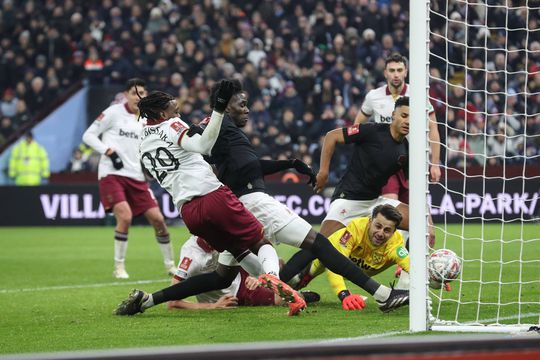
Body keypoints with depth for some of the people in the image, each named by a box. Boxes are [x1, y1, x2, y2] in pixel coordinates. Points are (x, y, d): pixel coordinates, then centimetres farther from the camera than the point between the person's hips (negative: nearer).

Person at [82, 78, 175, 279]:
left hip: (136, 177, 5)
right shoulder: (114, 113, -3)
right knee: (125, 216, -24)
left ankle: (170, 265, 20)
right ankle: (119, 266, -8)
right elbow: (88, 135, -4)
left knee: (157, 219, 1)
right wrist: (108, 151, -15)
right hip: (112, 174, -5)